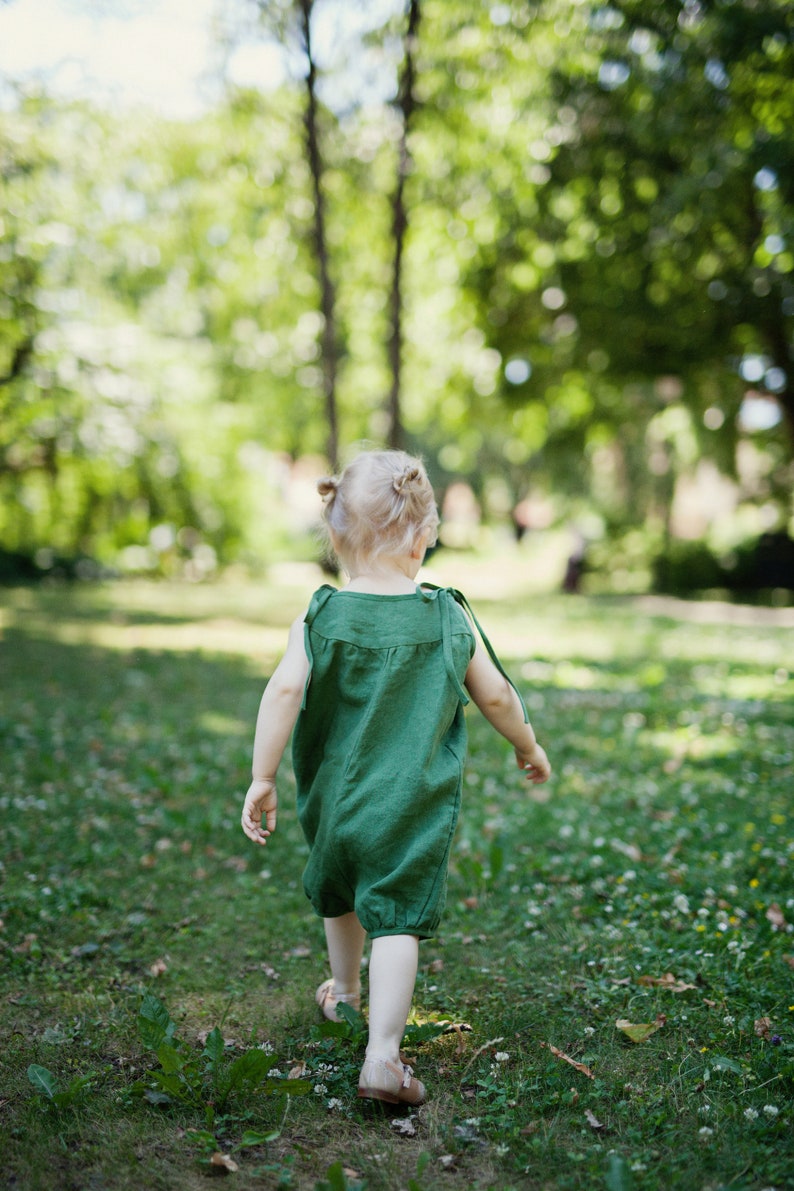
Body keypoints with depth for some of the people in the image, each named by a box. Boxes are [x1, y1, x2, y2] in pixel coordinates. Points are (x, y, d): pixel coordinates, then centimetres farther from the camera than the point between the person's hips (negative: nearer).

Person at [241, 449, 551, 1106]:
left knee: (339, 897, 26)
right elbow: (496, 695, 2)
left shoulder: (320, 616, -8)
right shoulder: (448, 617, -5)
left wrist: (263, 777, -12)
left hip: (335, 799, 2)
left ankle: (343, 992, 48)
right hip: (416, 808, -2)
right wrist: (529, 747, 20)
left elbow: (285, 690, -19)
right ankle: (383, 1054, -7)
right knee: (397, 918, 1)